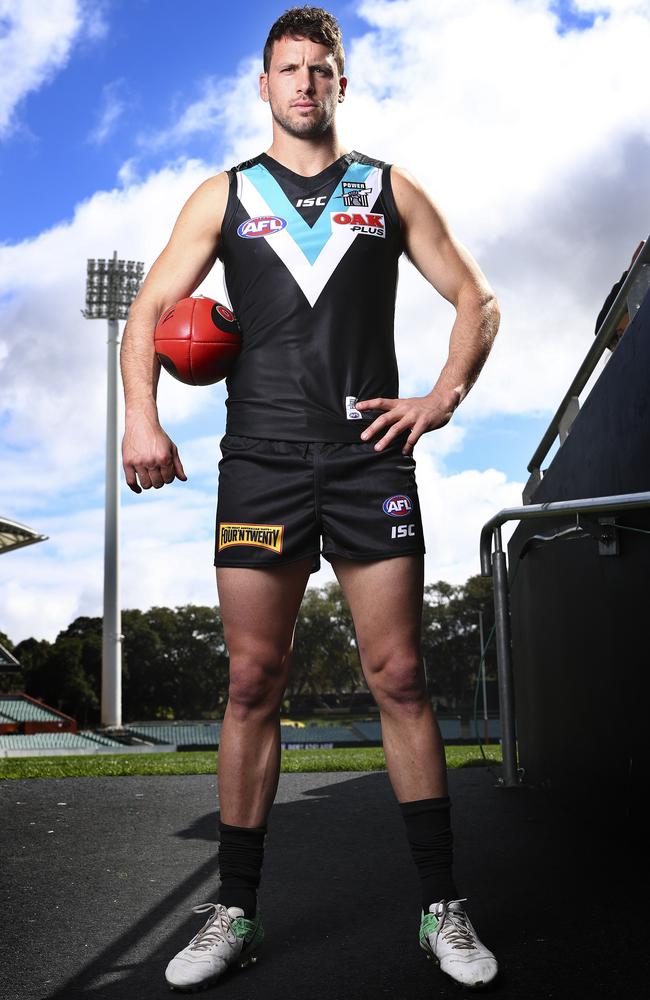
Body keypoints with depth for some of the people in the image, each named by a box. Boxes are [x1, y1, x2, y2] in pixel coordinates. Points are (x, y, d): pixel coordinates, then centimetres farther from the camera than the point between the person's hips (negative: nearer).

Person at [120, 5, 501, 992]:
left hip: (370, 458, 0)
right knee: (253, 682, 1)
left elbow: (477, 299, 15)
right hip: (261, 462, 1)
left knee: (399, 678, -2)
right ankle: (235, 913, 11)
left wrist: (443, 396, -2)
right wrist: (142, 414, -10)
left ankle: (443, 908, 9)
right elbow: (149, 311, 8)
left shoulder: (389, 190, 14)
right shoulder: (223, 196, 14)